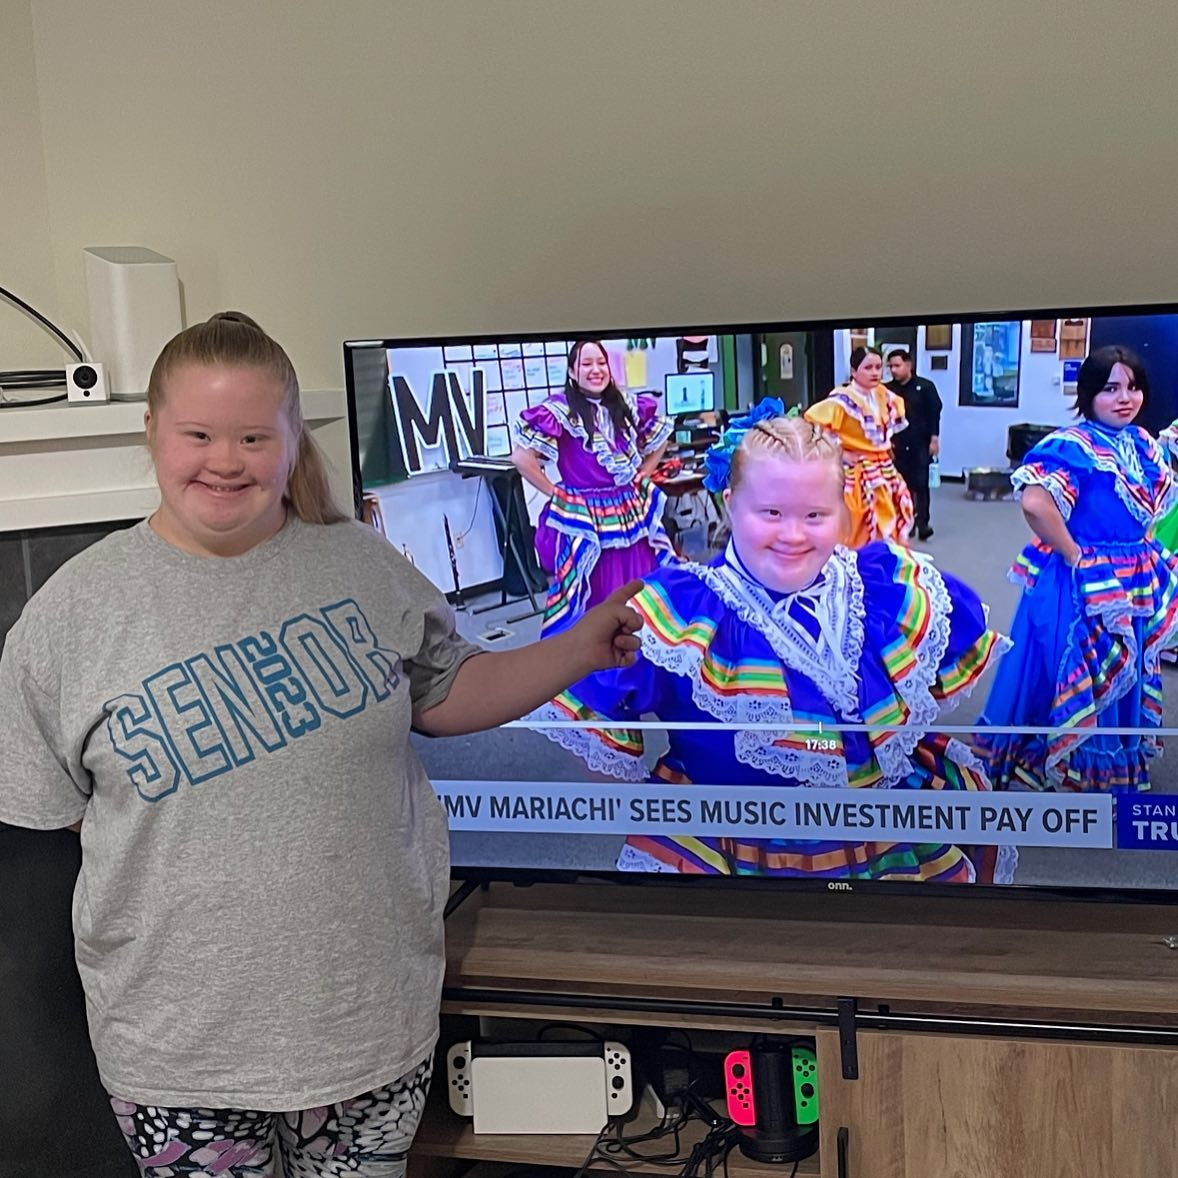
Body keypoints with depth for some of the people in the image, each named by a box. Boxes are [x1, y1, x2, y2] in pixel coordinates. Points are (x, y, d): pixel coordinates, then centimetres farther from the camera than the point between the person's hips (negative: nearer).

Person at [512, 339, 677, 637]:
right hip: (586, 519, -5)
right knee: (596, 598, 1)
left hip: (632, 515, 5)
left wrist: (642, 474, 11)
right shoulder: (560, 411, -11)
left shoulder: (627, 405, 6)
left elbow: (659, 438, 23)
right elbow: (522, 457, -18)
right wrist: (556, 492, -11)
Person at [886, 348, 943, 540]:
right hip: (896, 445, 3)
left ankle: (922, 523, -6)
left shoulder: (925, 387, -2)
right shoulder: (887, 390, 4)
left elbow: (934, 414, -2)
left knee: (921, 484, -6)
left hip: (920, 444, -2)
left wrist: (934, 439, -6)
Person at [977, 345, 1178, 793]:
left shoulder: (1141, 443, 6)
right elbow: (1034, 502, -36)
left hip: (1137, 584, 9)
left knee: (1125, 674, 21)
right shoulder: (1073, 445, -20)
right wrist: (1073, 556, -24)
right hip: (1084, 584, -8)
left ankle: (1115, 767, 39)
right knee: (1078, 678, 3)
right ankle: (1067, 768, 21)